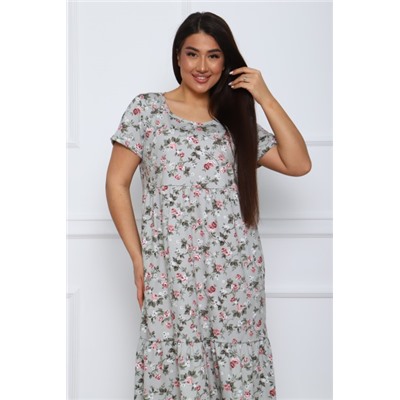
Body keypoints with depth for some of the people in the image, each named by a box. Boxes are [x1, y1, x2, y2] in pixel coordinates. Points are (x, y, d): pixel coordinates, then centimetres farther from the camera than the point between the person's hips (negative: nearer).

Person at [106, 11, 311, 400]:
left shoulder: (237, 118, 11)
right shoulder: (146, 109, 3)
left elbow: (299, 164, 2)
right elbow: (116, 183, 1)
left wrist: (265, 98, -2)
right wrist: (137, 258, -4)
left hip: (234, 272, 3)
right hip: (171, 273, -2)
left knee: (237, 368, 7)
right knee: (176, 368, 3)